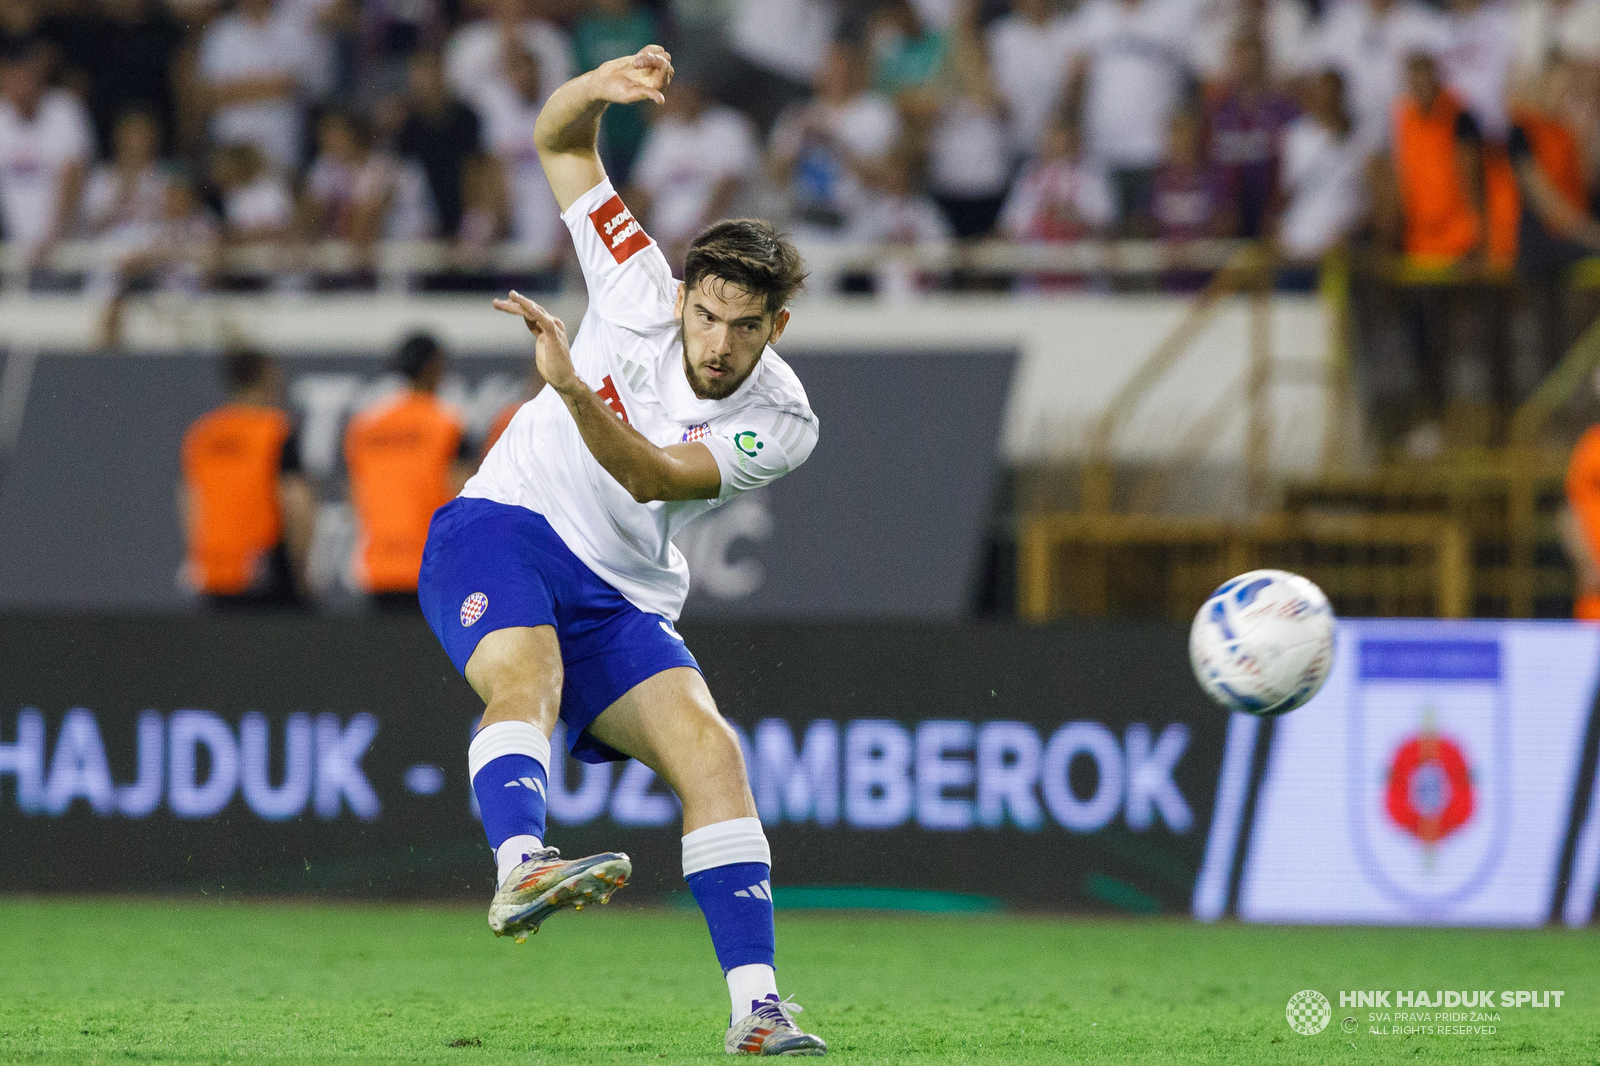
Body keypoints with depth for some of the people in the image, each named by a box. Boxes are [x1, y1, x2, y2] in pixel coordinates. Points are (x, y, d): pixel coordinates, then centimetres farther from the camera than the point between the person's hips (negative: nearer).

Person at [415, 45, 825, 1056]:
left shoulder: (781, 423, -7)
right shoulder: (644, 294, -5)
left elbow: (653, 478, -23)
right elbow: (561, 142, 3)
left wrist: (575, 391, -37)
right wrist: (599, 90, -19)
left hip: (624, 604, 2)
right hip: (500, 531, -2)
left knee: (708, 744, -20)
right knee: (525, 670, -34)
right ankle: (521, 867, -61)